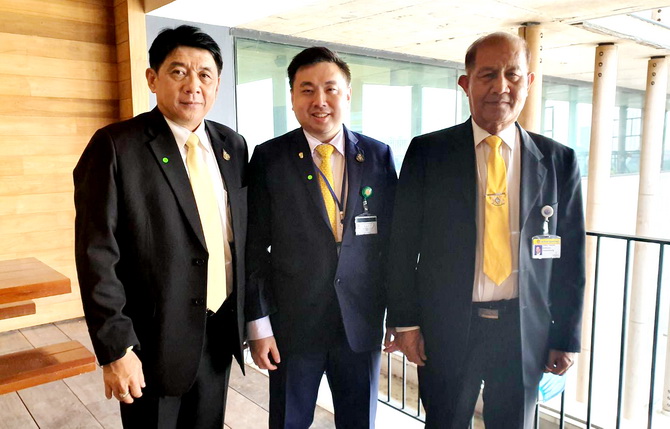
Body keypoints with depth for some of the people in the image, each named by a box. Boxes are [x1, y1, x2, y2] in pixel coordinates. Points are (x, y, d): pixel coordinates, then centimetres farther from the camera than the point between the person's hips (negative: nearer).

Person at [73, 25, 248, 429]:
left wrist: (249, 317, 9)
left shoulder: (233, 145, 3)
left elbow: (242, 236, 8)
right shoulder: (116, 146, -12)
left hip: (221, 331, 5)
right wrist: (116, 349, -14)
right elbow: (98, 256, -13)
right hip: (155, 338, -4)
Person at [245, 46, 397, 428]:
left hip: (362, 324, 2)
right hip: (293, 324, -1)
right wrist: (258, 323, -6)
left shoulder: (379, 156, 0)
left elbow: (392, 239, 3)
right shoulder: (269, 158, -5)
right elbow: (255, 247, -4)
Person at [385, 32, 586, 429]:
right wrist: (405, 322, -5)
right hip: (446, 328, -1)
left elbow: (570, 255, 4)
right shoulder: (427, 152, -4)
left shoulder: (558, 160, 1)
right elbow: (403, 243, -3)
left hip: (526, 332, 2)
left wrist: (567, 337, 4)